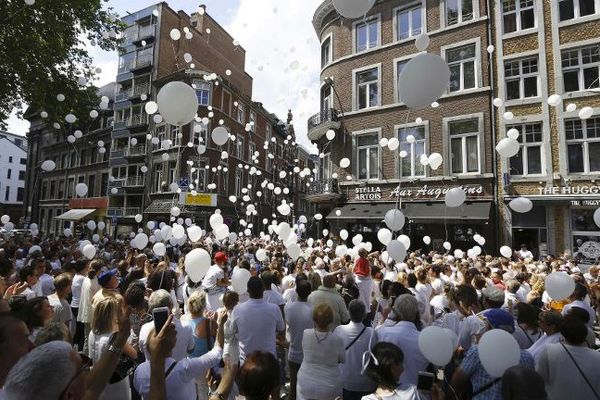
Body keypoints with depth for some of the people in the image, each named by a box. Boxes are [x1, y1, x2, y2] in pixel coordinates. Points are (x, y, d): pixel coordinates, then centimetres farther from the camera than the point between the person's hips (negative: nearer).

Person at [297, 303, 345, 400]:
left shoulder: (305, 334, -18)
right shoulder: (337, 340, -22)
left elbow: (304, 355, -1)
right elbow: (343, 360, -3)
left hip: (306, 387, 1)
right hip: (329, 389, -1)